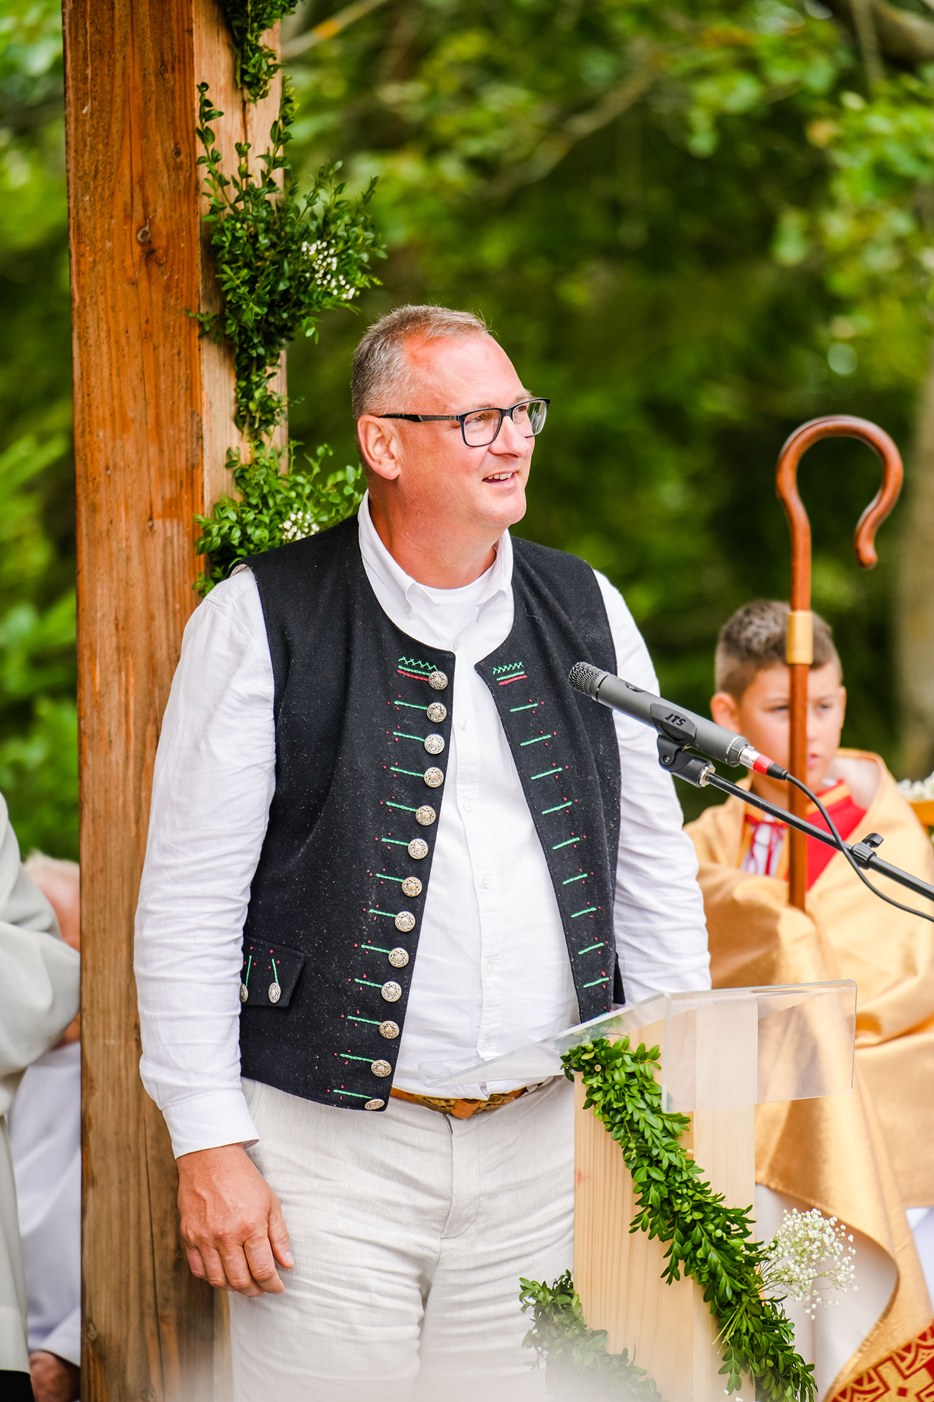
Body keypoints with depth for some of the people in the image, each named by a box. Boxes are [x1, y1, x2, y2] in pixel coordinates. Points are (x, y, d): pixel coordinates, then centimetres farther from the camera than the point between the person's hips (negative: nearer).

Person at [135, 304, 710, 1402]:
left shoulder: (587, 614, 9)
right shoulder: (261, 622, -4)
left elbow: (656, 872, 14)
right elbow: (188, 902, -4)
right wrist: (209, 1147, -9)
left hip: (545, 1141, 4)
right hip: (331, 1143, -3)